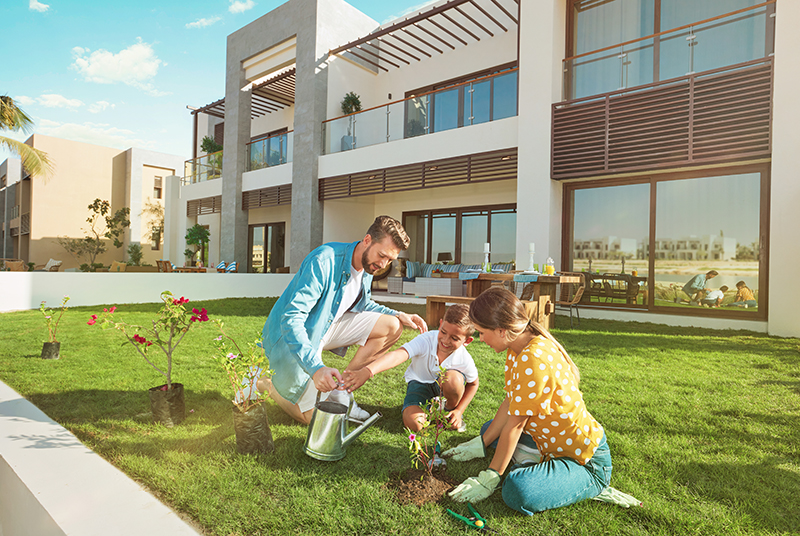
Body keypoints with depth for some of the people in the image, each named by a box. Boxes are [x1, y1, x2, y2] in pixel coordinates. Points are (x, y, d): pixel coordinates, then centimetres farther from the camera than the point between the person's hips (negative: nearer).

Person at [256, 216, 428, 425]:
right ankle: (265, 384, 18)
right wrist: (316, 367, -46)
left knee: (392, 327, -6)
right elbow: (291, 318, -35)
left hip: (327, 326, 7)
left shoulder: (367, 268, -5)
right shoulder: (324, 261, -31)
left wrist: (398, 315, -1)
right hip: (290, 339, -7)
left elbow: (362, 305, 15)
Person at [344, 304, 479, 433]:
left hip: (445, 386, 0)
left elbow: (473, 384, -2)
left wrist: (459, 411, -12)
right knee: (413, 424, -25)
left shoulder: (464, 360, -25)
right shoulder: (426, 340, -34)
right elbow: (397, 355, -52)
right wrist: (367, 371, -68)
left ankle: (451, 409, -3)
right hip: (420, 383, 0)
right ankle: (432, 404, 10)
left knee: (453, 378, -37)